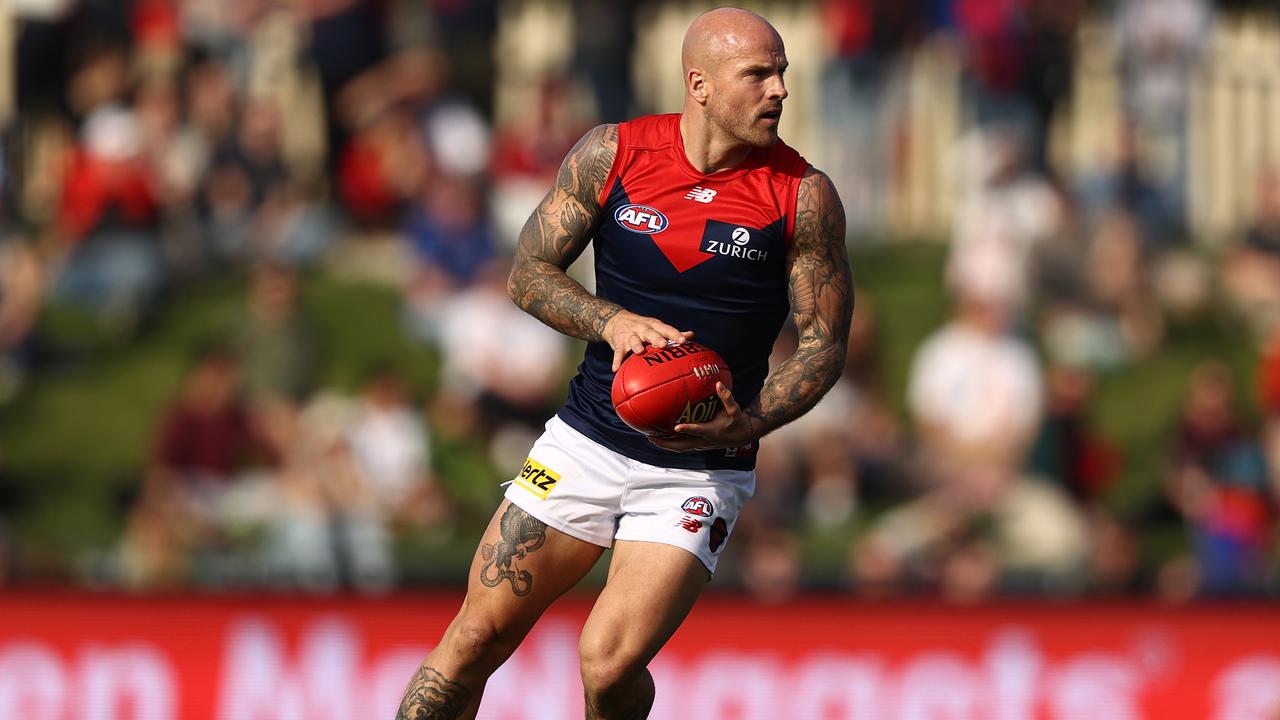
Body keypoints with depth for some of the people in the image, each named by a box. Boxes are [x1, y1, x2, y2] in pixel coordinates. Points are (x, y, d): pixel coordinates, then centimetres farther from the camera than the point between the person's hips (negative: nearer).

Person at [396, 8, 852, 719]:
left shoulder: (805, 198, -8)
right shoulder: (609, 154, -3)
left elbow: (824, 343, -2)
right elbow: (528, 273, 3)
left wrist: (746, 425, -20)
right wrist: (613, 322, -17)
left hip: (701, 468, -2)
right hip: (587, 440, 2)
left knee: (609, 661, -17)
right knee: (479, 635, -2)